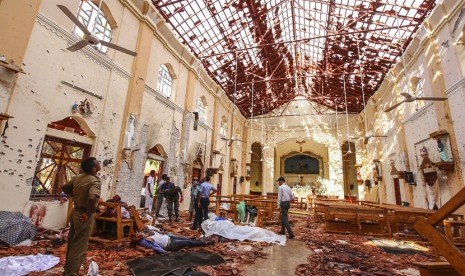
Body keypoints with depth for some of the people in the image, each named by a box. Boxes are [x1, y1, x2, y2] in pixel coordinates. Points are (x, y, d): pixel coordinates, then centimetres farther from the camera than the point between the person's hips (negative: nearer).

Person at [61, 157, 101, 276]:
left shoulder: (77, 178, 2)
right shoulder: (95, 181, -25)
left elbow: (64, 187, 15)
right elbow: (92, 198, -40)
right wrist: (89, 214, -24)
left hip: (75, 212, 9)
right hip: (84, 217, -9)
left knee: (71, 244, 23)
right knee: (79, 247, 6)